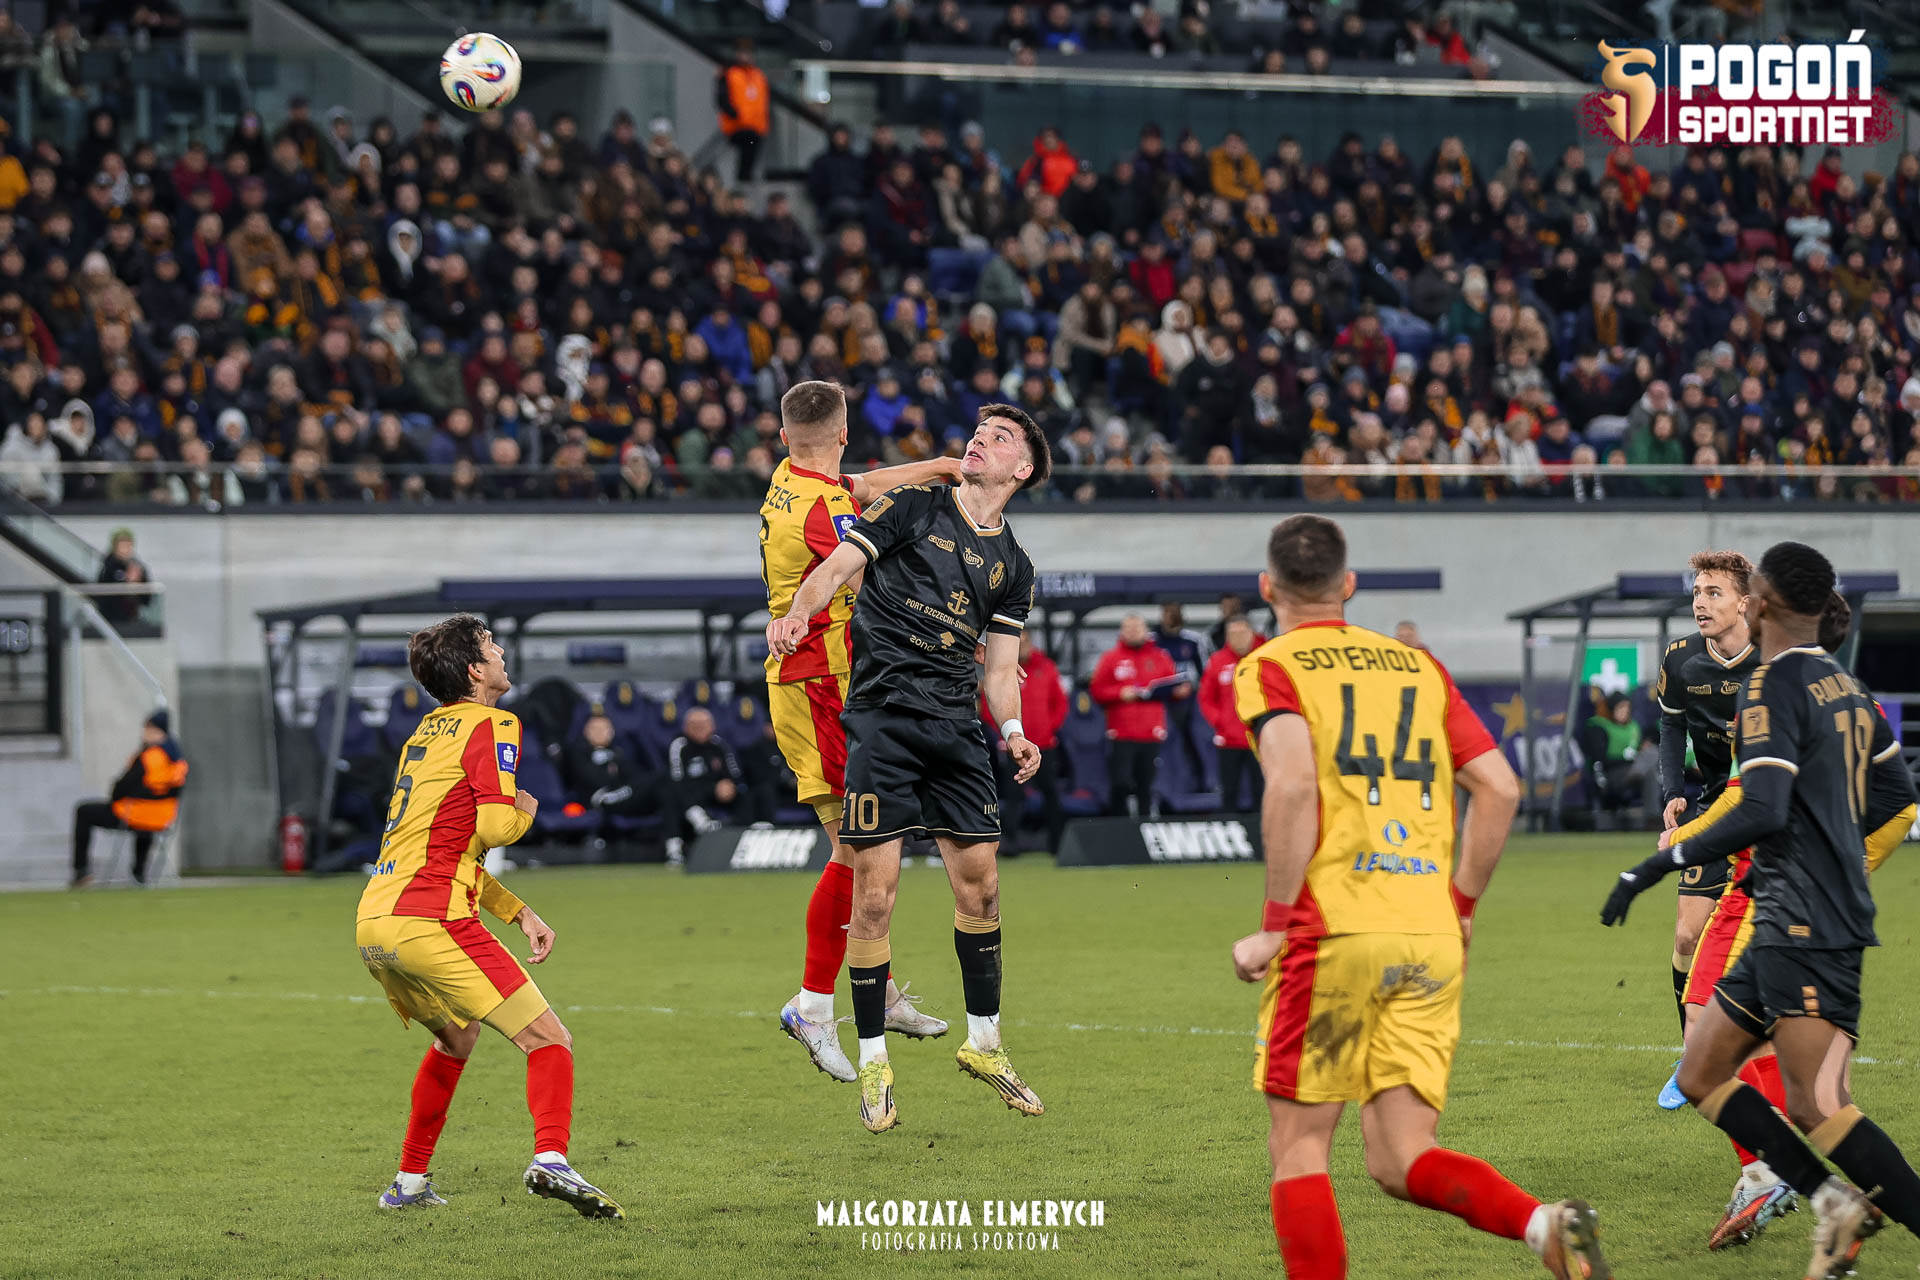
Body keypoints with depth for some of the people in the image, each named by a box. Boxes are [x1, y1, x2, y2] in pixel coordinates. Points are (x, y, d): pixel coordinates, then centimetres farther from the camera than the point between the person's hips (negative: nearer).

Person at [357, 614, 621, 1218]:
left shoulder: (429, 730, 24)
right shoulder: (491, 725, -3)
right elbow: (494, 826, -16)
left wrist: (519, 913, 24)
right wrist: (525, 810, 7)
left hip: (372, 926, 9)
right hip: (430, 920, -9)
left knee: (455, 1038, 32)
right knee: (548, 1040, -7)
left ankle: (408, 1182, 31)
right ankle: (550, 1160, -31)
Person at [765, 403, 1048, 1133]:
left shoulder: (1013, 566, 16)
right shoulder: (914, 507, 5)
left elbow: (1001, 668, 15)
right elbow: (838, 566, 0)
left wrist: (1013, 732, -3)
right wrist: (797, 612, -20)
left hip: (956, 723, 4)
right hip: (882, 712, -4)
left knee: (979, 882, 3)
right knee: (874, 891, -7)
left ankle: (983, 1041, 22)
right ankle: (873, 1060, 3)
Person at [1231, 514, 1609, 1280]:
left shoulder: (1268, 669, 3)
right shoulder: (1417, 664, 19)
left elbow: (1293, 784, -16)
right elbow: (1500, 789, 11)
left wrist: (1275, 924, -12)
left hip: (1334, 932, -5)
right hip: (1431, 942, 5)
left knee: (1299, 1149, 5)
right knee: (1402, 1160, 5)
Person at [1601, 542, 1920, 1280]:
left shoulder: (1773, 687, -12)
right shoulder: (1844, 686, 16)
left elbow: (1761, 812, -22)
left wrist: (1660, 864, -16)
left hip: (1807, 928, -10)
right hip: (1786, 928, 10)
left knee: (1819, 1104, -16)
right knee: (1701, 1077, 10)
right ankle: (1831, 1202, 1)